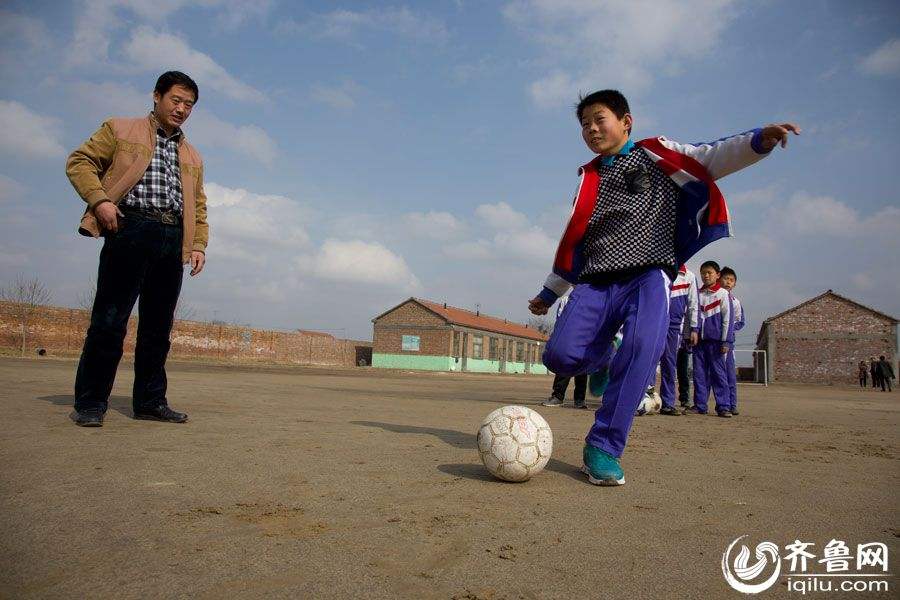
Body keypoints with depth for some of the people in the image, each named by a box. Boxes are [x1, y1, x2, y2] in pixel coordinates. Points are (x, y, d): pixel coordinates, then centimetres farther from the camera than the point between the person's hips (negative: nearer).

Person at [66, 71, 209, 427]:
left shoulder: (193, 158, 25)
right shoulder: (120, 130, 14)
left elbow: (198, 205, 24)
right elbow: (79, 161, 7)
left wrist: (198, 244, 9)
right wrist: (99, 200, -10)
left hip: (173, 240, 5)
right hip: (131, 228, -4)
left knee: (158, 326, 4)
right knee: (109, 320, -7)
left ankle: (150, 401, 10)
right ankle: (90, 403, 1)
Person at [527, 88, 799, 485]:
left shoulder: (656, 153, 13)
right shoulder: (589, 178, 22)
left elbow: (710, 159, 0)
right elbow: (573, 239, 26)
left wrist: (759, 140, -20)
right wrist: (549, 293, 30)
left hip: (647, 276, -3)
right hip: (595, 282, 3)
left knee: (644, 345, -32)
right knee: (561, 356, -19)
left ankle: (603, 448, -22)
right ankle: (604, 359, 18)